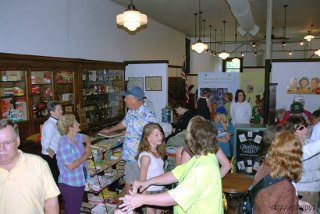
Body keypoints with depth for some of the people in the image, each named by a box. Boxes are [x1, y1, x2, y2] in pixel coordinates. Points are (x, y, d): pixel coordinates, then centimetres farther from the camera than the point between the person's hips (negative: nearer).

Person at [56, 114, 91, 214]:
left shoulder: (76, 137, 0)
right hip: (70, 184, -8)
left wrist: (88, 146, 3)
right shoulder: (64, 144, -24)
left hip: (80, 182, 8)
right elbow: (71, 166, -28)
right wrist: (86, 155, -17)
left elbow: (86, 138, 23)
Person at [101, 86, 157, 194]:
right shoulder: (131, 112, 9)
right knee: (128, 189, 18)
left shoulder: (148, 115, -20)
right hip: (130, 157, 8)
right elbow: (123, 123, 28)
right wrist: (109, 130, 42)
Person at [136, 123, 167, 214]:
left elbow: (160, 172, 6)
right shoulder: (146, 156, -23)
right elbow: (142, 179, -20)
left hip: (160, 190, 7)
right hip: (150, 192, -7)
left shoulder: (157, 152, 0)